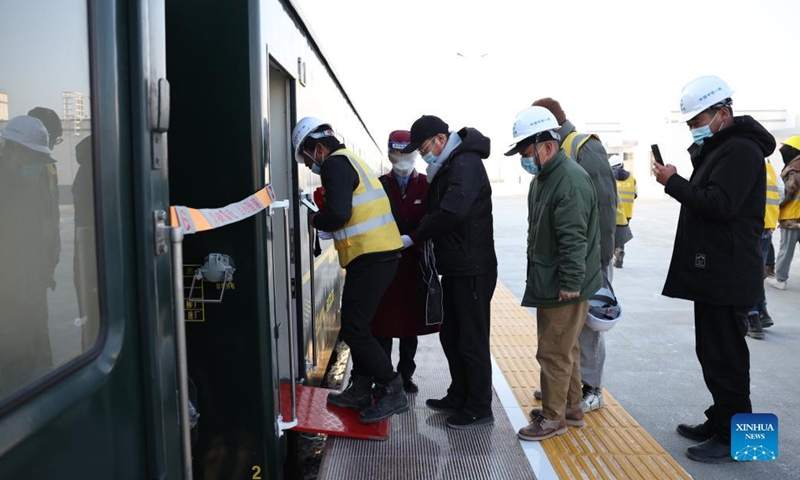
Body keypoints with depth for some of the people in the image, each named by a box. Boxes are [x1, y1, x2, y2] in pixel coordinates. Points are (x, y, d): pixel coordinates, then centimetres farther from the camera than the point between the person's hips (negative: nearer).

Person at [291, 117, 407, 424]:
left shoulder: (335, 163, -10)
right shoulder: (350, 160, 22)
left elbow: (339, 213, -22)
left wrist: (315, 220, -3)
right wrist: (324, 218, 12)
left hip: (370, 258, -10)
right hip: (380, 254, 10)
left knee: (353, 329, -5)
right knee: (356, 324, 17)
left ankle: (393, 393, 1)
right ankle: (360, 392, 26)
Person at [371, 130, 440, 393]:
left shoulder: (427, 185, 1)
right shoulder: (380, 185, 2)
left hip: (416, 264, 1)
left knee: (411, 322, 12)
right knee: (384, 323, 5)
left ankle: (406, 375, 27)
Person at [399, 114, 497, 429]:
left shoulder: (465, 164, -17)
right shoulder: (448, 166, 16)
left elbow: (451, 211, -30)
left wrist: (416, 237, -18)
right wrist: (421, 237, 1)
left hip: (472, 270, -10)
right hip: (456, 268, 10)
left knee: (472, 341, -1)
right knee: (450, 336, 19)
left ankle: (479, 409, 12)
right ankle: (458, 398, 32)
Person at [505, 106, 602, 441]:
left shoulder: (571, 180, -20)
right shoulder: (542, 178, 13)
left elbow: (573, 238, -25)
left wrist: (570, 282, -25)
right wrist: (535, 274, 21)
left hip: (564, 287, -10)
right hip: (548, 282, 10)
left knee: (554, 351, -1)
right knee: (565, 348, 20)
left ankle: (553, 417, 13)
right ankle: (572, 407, 33)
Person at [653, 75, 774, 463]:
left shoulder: (741, 150, -15)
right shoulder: (719, 149, 18)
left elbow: (718, 204, -24)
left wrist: (674, 183, -17)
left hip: (727, 275, -11)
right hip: (714, 272, 11)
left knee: (725, 356, -4)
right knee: (712, 352, 17)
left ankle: (733, 437, 6)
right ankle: (720, 421, 28)